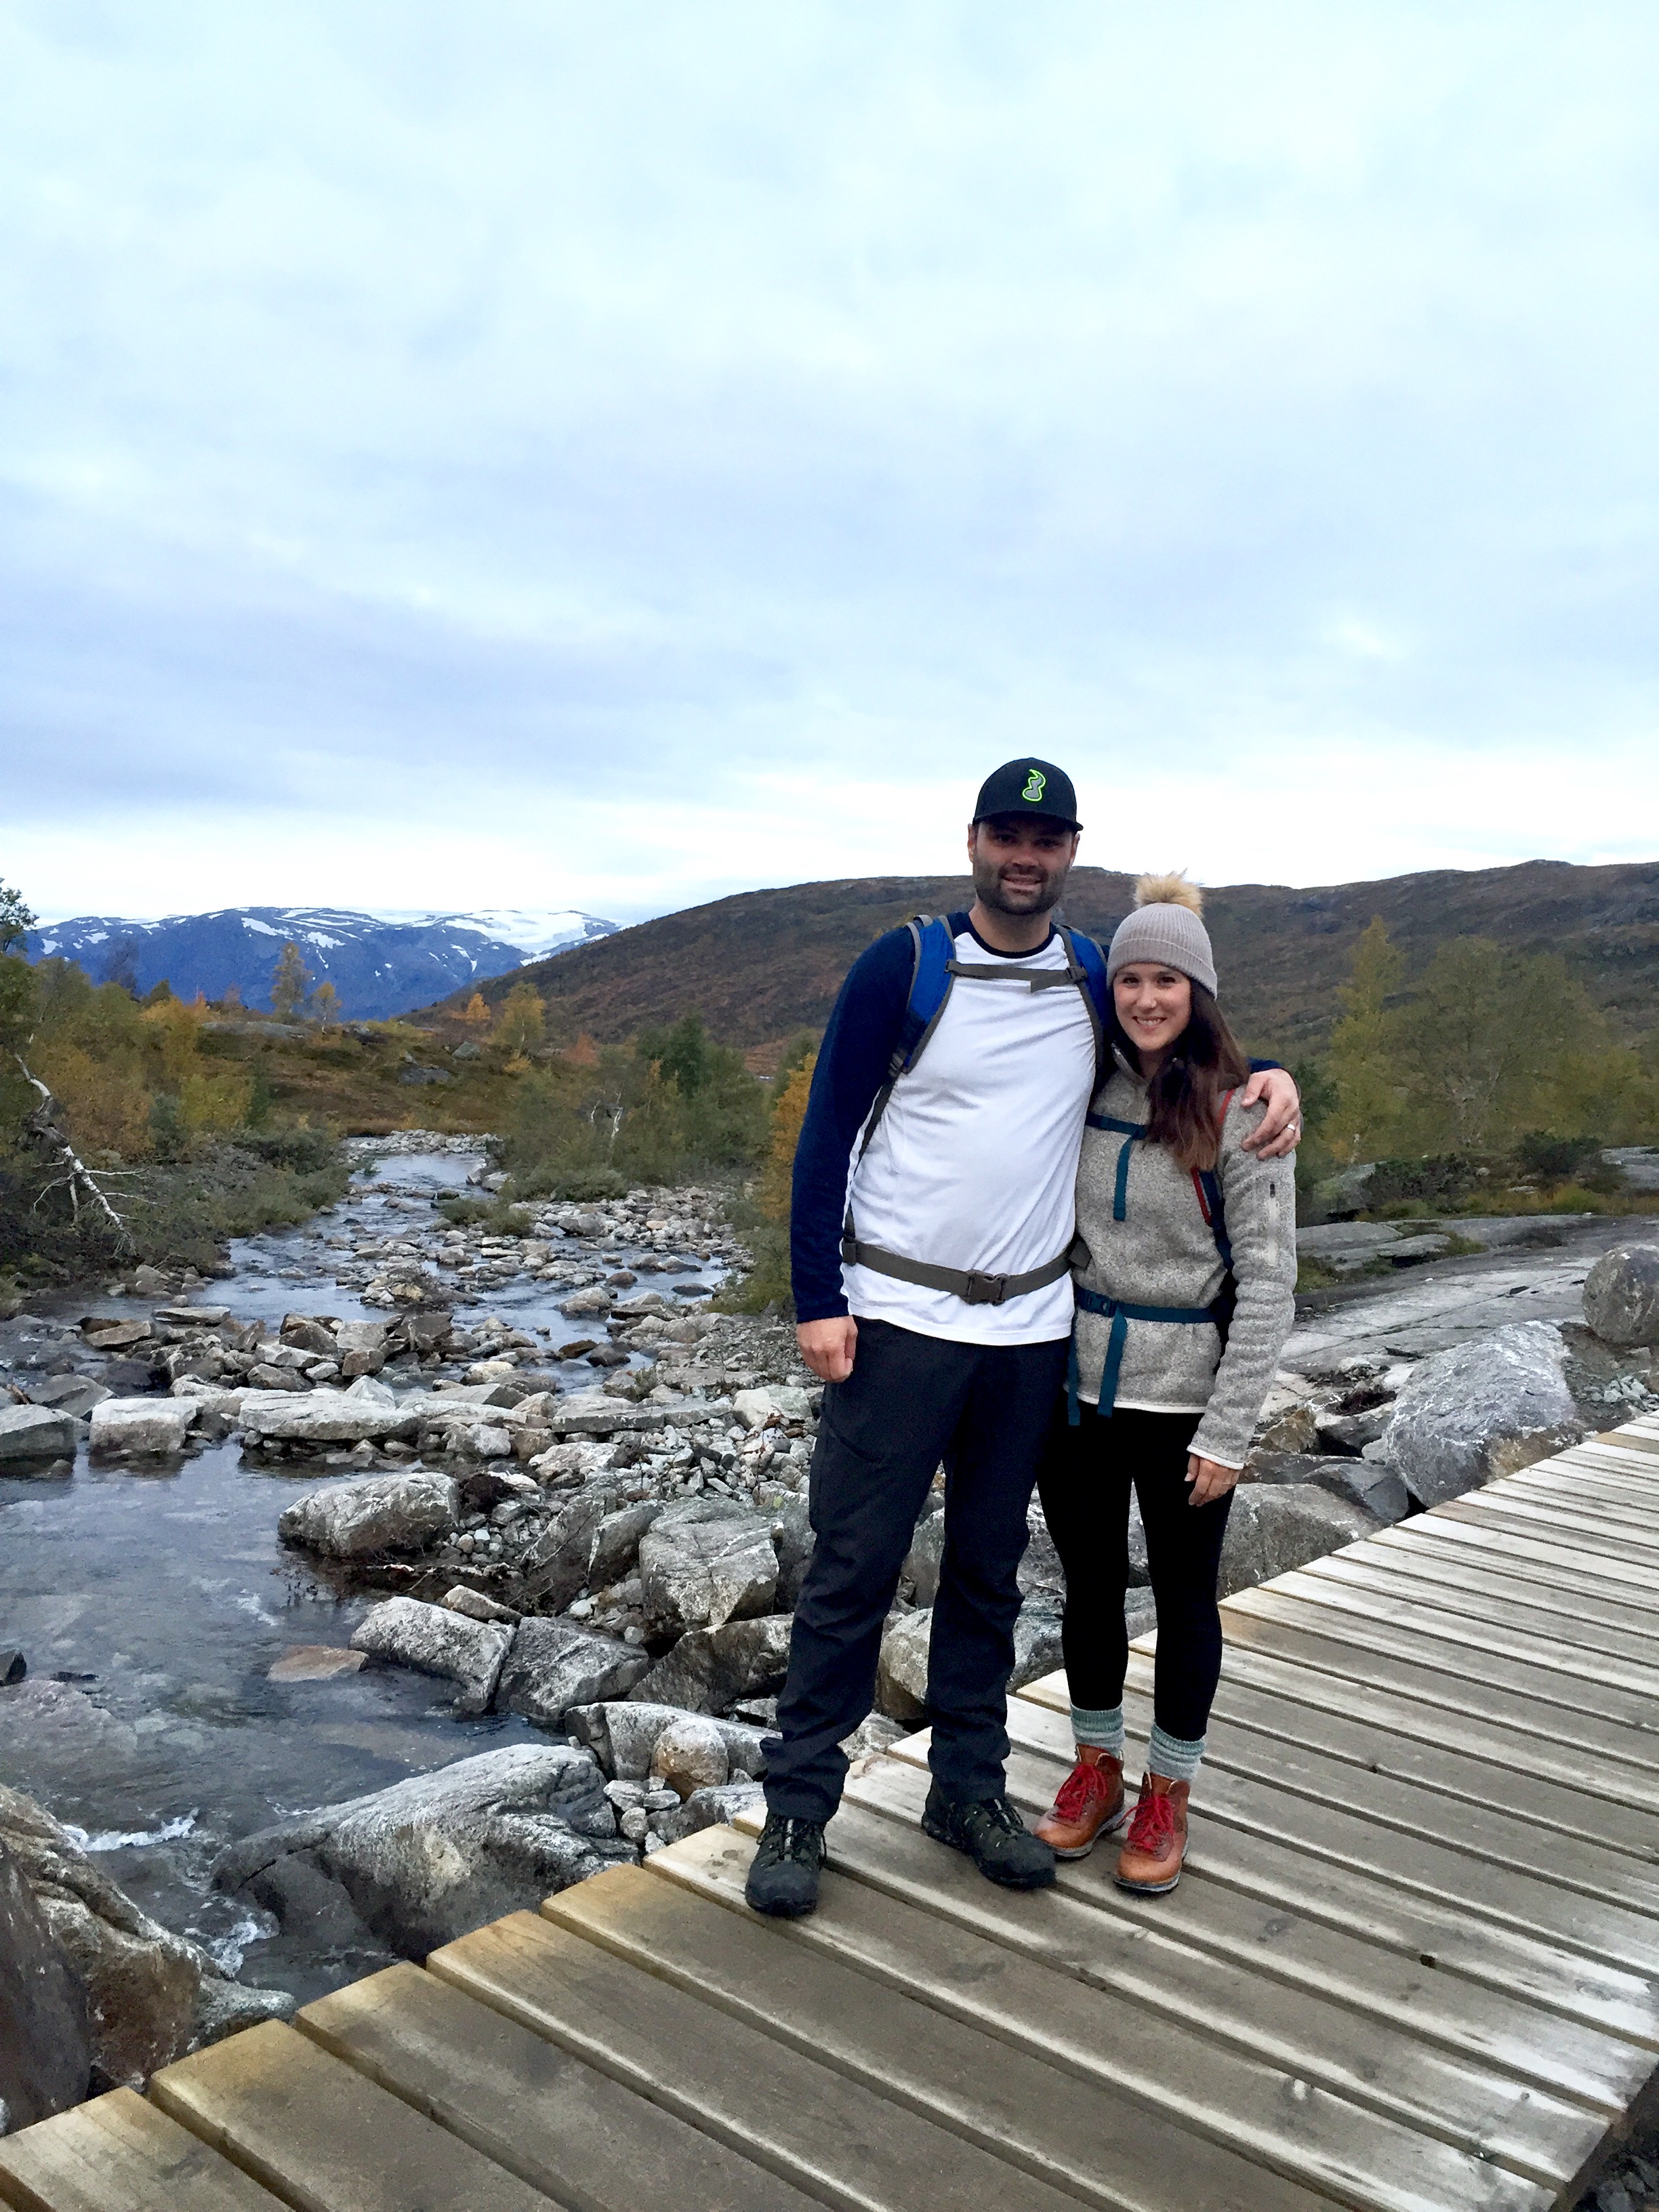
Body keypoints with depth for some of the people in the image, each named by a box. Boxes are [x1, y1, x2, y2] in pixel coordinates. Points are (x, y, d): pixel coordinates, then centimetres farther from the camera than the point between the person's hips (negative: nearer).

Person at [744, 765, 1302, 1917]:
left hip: (1031, 1328, 4)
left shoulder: (1097, 982, 7)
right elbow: (827, 1134, -6)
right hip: (897, 1317, -4)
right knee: (855, 1565, 0)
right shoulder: (903, 967, -6)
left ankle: (969, 1788, 29)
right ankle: (799, 1809, 13)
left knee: (989, 1568, 14)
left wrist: (1269, 1076, 0)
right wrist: (817, 1300, -12)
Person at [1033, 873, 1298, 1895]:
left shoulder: (1237, 1113, -10)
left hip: (1182, 1397, -3)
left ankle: (1168, 1796, 30)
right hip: (1079, 1385, 4)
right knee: (1089, 1584, 15)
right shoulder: (1085, 1092, 2)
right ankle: (1096, 1772, 35)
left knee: (1184, 1595, 11)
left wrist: (1227, 1430, -13)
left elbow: (1268, 1282, -10)